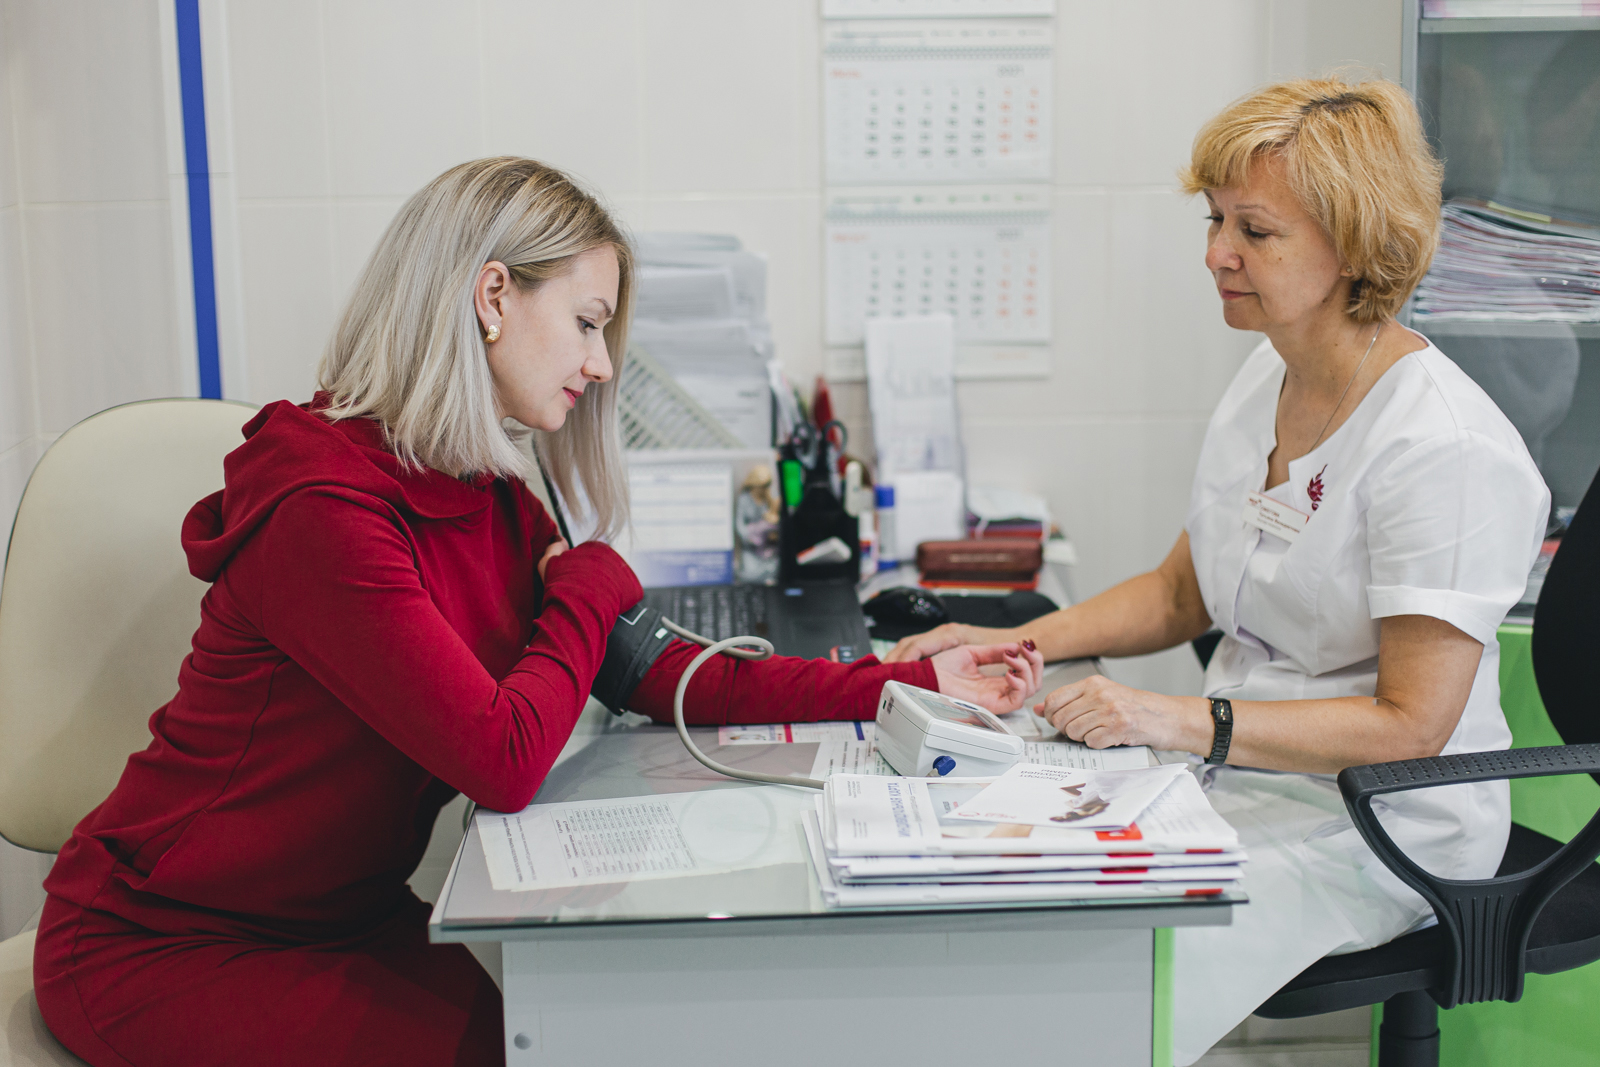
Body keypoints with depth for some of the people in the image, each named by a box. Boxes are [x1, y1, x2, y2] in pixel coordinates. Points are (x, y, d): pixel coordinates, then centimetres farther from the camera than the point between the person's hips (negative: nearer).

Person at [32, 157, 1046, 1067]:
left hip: (345, 916, 7)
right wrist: (594, 583, -11)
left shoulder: (493, 501, 2)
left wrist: (906, 685, -7)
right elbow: (505, 759, -28)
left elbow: (651, 668, -2)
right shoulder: (321, 509, -26)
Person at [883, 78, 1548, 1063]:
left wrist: (1185, 721, -32)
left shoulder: (1445, 451, -21)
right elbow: (1183, 593, 14)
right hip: (1241, 771, 8)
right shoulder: (1267, 380, 5)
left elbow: (1411, 724, -22)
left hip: (1382, 825, -7)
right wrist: (1015, 644, 1)